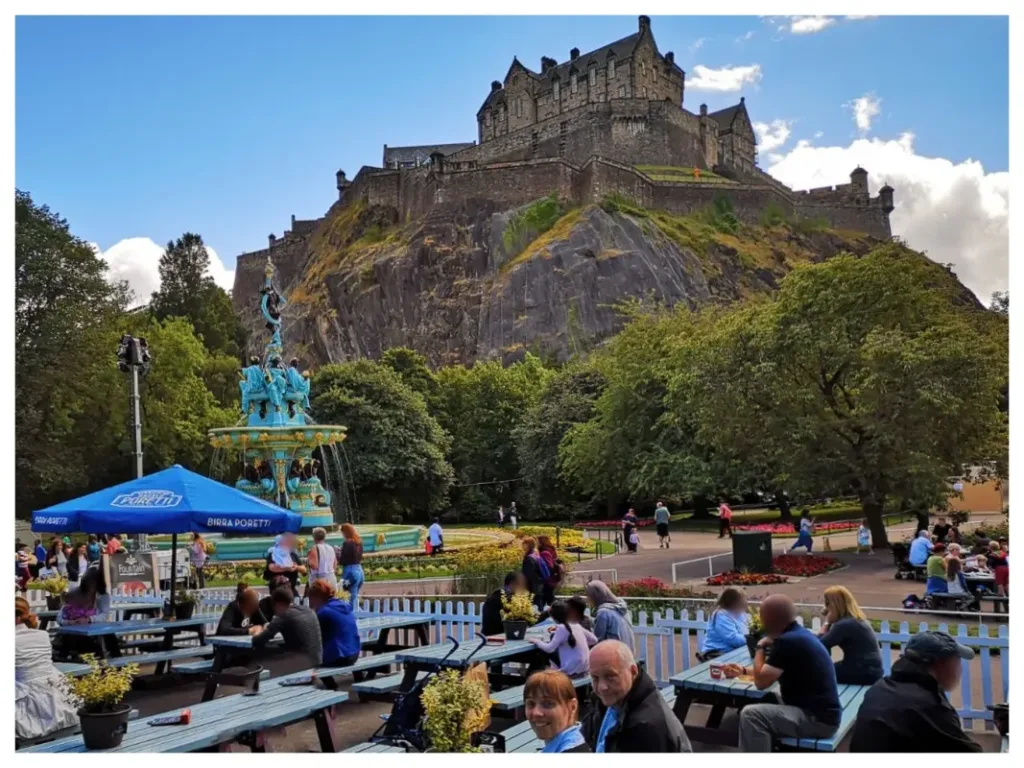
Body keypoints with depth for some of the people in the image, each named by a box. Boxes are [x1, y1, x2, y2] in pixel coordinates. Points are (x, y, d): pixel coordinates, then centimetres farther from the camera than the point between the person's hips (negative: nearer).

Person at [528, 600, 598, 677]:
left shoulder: (562, 628, -15)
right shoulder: (576, 625, 5)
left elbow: (549, 648, -19)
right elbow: (594, 640, 11)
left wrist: (537, 641, -3)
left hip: (573, 670, -7)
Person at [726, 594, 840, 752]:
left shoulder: (787, 641, -20)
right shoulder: (799, 634, 11)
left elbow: (761, 682, -13)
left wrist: (760, 647, -1)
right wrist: (744, 670, 30)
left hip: (817, 719, -10)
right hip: (820, 713, 10)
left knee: (750, 715, -18)